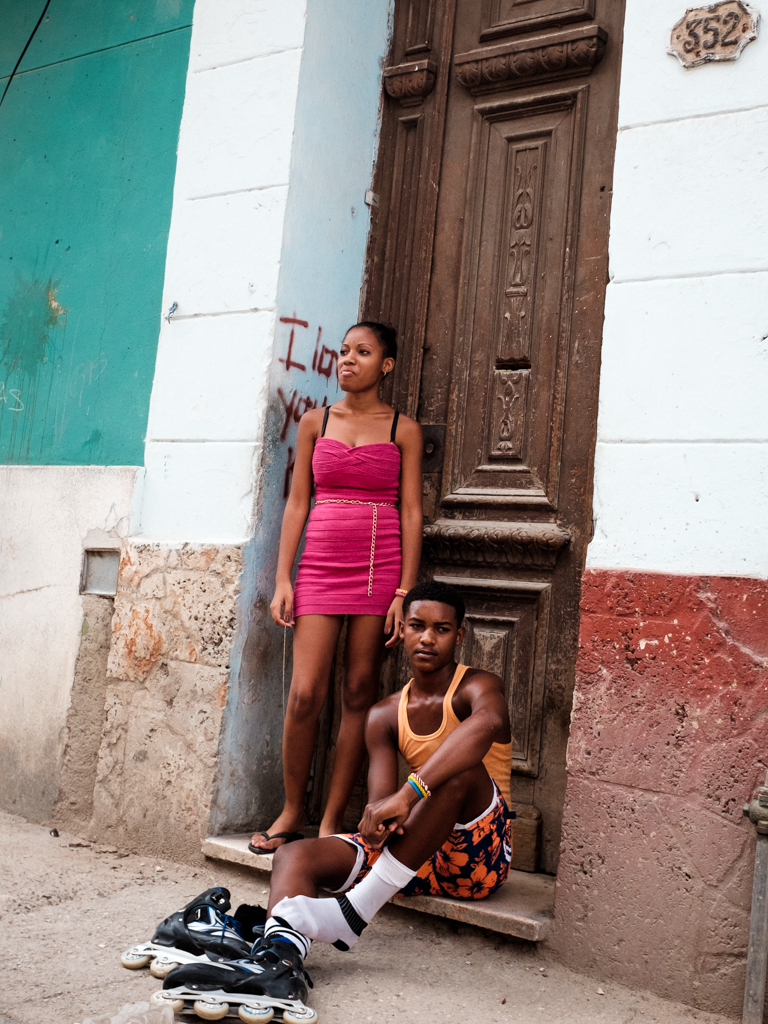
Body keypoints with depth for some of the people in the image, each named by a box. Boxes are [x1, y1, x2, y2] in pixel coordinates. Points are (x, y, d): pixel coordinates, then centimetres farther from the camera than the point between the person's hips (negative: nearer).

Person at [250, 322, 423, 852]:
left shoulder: (403, 430, 5)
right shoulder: (315, 422, 11)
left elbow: (411, 513, 1)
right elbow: (297, 502, 9)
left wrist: (404, 592, -6)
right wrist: (283, 579, 1)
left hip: (380, 568, -1)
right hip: (321, 568, 1)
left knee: (359, 694, 2)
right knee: (305, 693, -5)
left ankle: (333, 817, 13)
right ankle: (291, 812, 13)